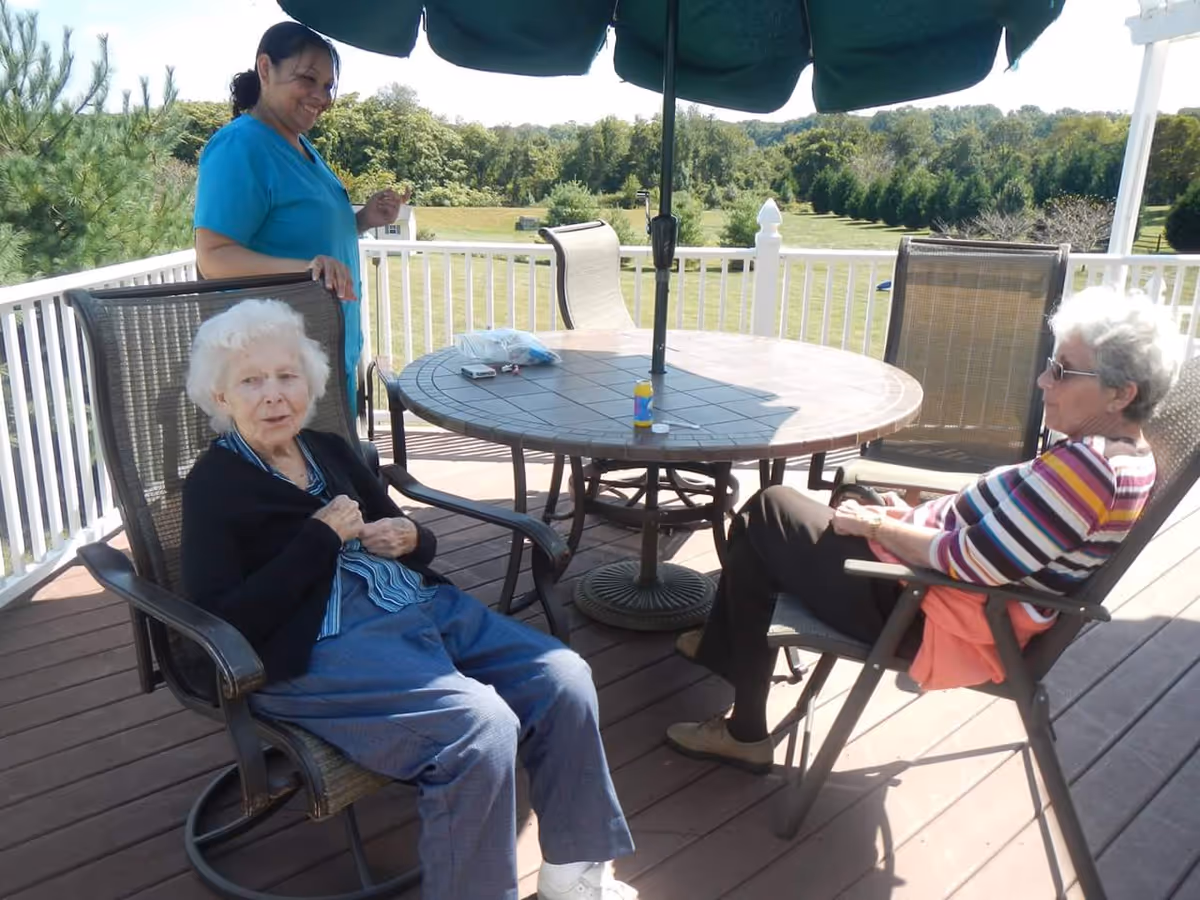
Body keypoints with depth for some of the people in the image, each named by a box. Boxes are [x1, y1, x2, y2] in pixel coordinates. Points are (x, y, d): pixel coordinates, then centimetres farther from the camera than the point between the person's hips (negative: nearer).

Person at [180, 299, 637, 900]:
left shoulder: (328, 451, 16)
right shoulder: (213, 485, -1)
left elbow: (407, 540, 23)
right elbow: (221, 622, -13)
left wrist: (410, 539, -2)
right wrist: (321, 538, -13)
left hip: (420, 606, 7)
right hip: (316, 648, -7)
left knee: (563, 678, -9)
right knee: (482, 727, -29)